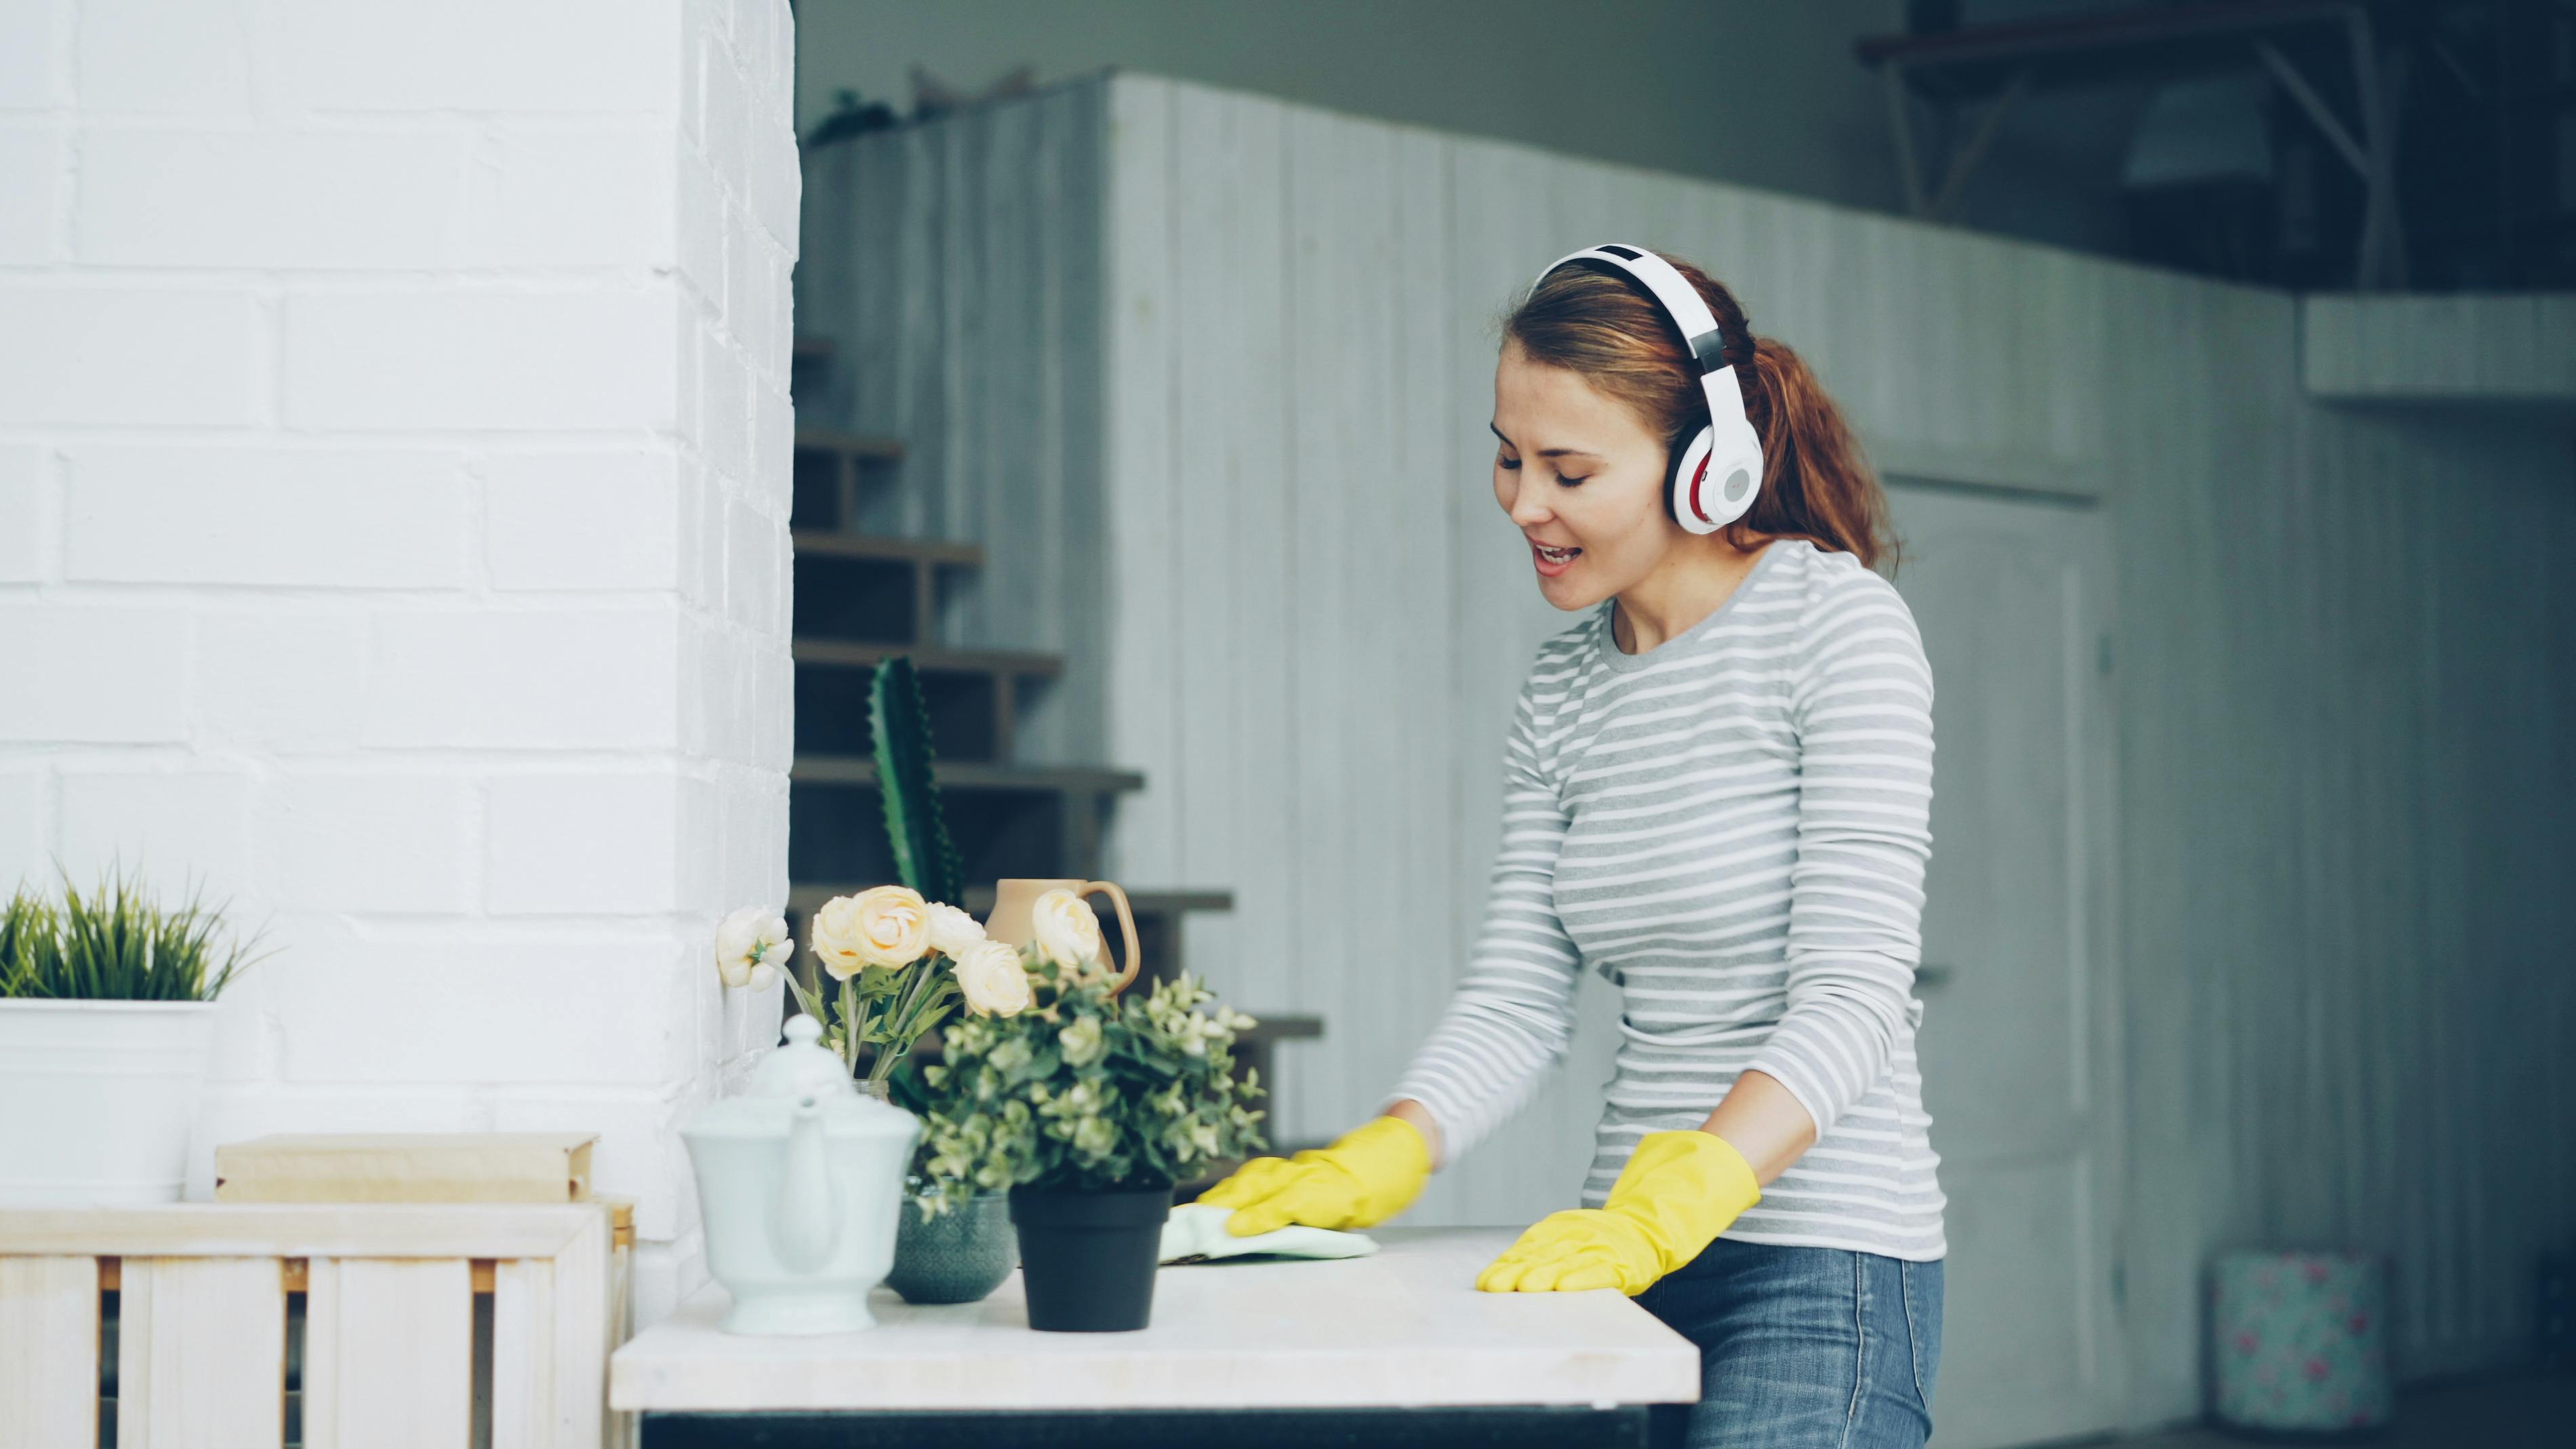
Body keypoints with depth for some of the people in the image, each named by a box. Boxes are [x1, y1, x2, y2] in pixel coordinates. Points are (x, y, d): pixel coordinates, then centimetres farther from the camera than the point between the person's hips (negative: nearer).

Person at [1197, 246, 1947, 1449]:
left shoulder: (1837, 622, -7)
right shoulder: (1561, 690, 12)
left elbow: (1852, 994, -15)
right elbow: (1517, 996, 7)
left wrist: (1673, 1200, -27)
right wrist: (1376, 1164, -10)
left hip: (1824, 1267, -6)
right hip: (1634, 1257, 6)